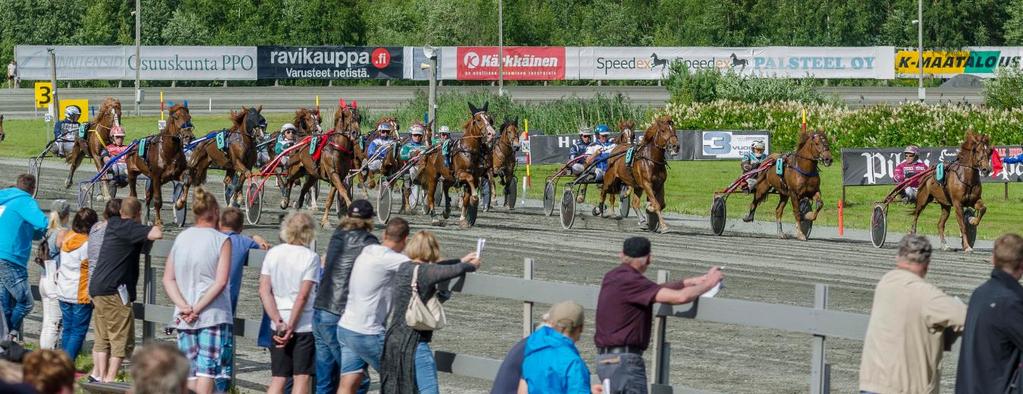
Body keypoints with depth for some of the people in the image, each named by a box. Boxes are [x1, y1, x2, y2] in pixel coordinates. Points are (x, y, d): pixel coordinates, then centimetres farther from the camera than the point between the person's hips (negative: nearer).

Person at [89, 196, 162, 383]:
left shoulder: (113, 224, 15)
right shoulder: (130, 228, -10)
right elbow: (157, 234, -24)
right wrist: (156, 228, 0)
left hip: (97, 288, 9)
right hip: (113, 290, -9)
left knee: (102, 339, 13)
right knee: (122, 340, -5)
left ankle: (100, 378, 12)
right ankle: (109, 380, -10)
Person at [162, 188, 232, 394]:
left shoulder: (181, 238, 9)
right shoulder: (221, 240, -4)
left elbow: (168, 280, 3)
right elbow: (221, 281, -13)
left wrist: (184, 307, -6)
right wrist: (198, 308, -12)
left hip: (184, 319, 4)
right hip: (214, 316, -4)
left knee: (189, 374, 9)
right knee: (206, 372, -8)